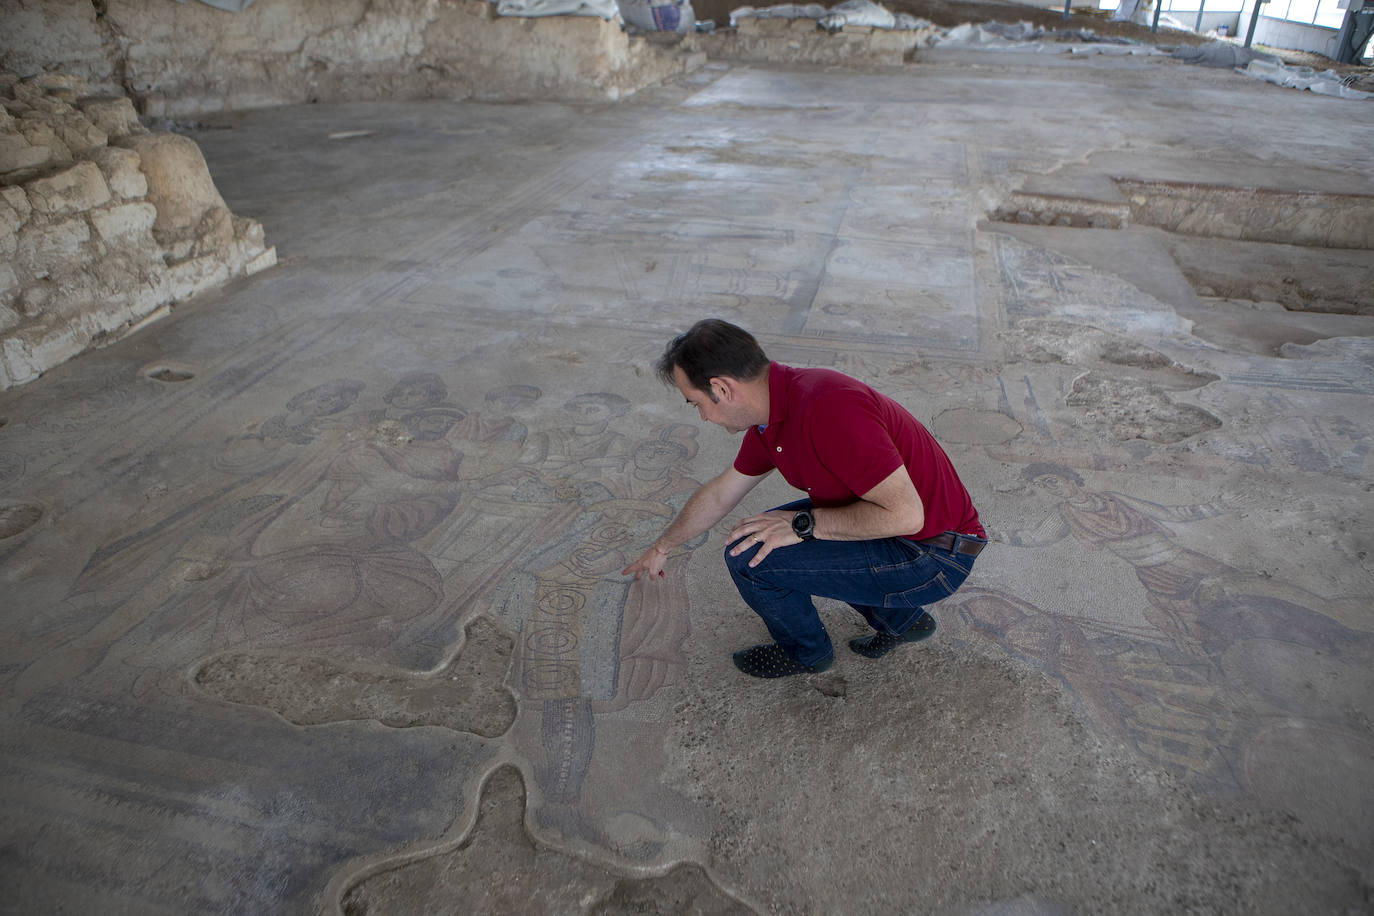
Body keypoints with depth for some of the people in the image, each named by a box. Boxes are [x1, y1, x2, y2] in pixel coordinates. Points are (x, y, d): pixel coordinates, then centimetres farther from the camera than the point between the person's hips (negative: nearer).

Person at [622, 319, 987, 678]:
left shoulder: (828, 406, -29)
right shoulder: (773, 414, 3)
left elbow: (905, 513, -29)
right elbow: (719, 494, 18)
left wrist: (803, 524, -21)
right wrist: (661, 547, 29)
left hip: (933, 556, -9)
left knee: (750, 554, -15)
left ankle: (806, 650, 16)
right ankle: (901, 619, 23)